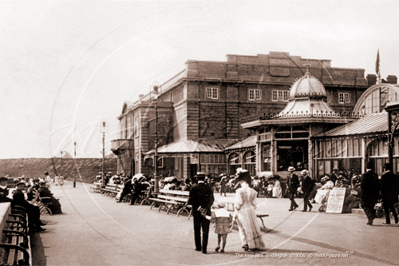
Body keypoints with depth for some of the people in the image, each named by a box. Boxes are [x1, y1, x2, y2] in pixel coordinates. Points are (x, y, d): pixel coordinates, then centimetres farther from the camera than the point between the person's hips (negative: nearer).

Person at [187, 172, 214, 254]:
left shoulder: (194, 188, -6)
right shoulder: (208, 188, -2)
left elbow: (191, 199, -12)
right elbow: (211, 200, -10)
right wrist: (206, 208, -10)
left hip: (196, 212, 0)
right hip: (206, 212, 0)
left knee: (197, 231, 15)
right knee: (205, 231, 4)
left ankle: (198, 247, 23)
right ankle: (204, 248, -1)